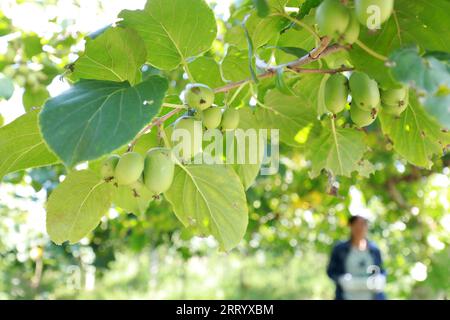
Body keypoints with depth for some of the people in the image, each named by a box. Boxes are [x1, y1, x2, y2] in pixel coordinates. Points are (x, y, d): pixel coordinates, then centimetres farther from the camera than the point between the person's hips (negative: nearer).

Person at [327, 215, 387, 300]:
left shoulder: (374, 249, 7)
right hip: (348, 297, -2)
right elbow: (331, 271, 6)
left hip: (372, 297, 2)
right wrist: (344, 280, -11)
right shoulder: (339, 249, 2)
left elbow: (382, 271, 16)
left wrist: (379, 280, -5)